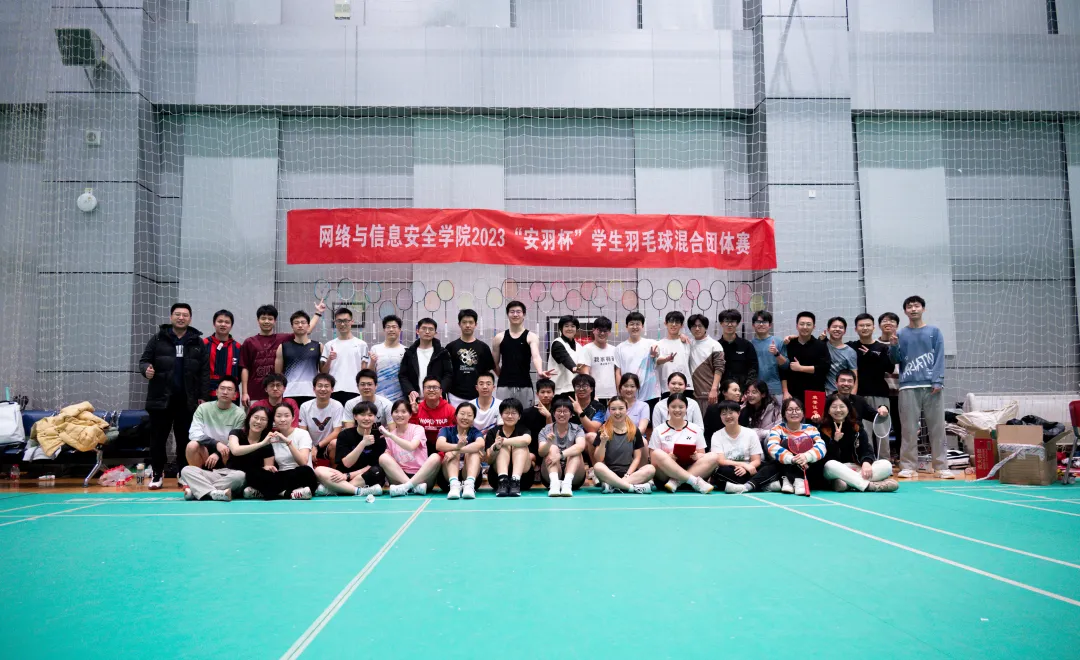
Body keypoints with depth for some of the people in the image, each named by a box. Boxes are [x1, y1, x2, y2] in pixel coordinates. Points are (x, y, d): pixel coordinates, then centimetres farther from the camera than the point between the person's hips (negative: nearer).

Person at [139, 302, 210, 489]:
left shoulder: (197, 342, 6)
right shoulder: (158, 339, 5)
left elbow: (204, 371, 5)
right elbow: (144, 359, 6)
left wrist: (202, 396, -1)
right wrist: (146, 369, -18)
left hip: (187, 400, 0)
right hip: (161, 398, 0)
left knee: (185, 439, 6)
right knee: (158, 437, 5)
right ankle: (157, 474, 16)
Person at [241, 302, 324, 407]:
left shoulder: (283, 339, 6)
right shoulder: (249, 342, 5)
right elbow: (245, 369, 4)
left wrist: (318, 313, 5)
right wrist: (244, 393, -1)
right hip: (254, 395, -1)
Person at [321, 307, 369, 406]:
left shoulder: (361, 344, 6)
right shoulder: (329, 345, 9)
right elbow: (324, 372, 10)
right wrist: (329, 360, -10)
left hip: (354, 391, -1)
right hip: (334, 391, 1)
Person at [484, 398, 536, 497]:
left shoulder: (523, 430, 4)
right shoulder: (493, 432, 5)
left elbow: (527, 440, -24)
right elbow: (488, 461, -5)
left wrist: (503, 441, -26)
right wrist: (495, 447, -26)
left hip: (523, 477, 0)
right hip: (497, 476, 0)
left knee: (521, 445, -19)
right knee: (504, 446, -18)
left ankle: (515, 482, -38)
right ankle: (502, 481, -42)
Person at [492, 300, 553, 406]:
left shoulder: (531, 337, 0)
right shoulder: (499, 338, 6)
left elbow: (536, 357, -18)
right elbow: (494, 363, 14)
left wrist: (540, 372, -36)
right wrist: (505, 376, 11)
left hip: (524, 386, -1)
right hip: (504, 386, 1)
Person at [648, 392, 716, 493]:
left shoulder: (695, 429, 11)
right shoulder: (659, 431, 4)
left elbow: (702, 455, 10)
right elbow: (654, 459, 0)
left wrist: (697, 456, -14)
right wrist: (667, 458, -20)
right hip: (666, 473, -2)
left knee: (712, 458, -22)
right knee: (657, 454, -31)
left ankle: (676, 482, -31)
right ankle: (695, 482, -33)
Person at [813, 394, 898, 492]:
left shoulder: (857, 426, 7)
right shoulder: (823, 429, -4)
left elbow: (867, 449, -2)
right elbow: (826, 458, -10)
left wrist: (866, 463, -23)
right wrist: (835, 441, -25)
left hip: (856, 468, 4)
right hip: (835, 470, -4)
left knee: (886, 465, -19)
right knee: (830, 466, -39)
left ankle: (843, 482, -36)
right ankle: (871, 486, -42)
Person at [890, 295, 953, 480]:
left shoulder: (934, 332, 10)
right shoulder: (901, 334, 11)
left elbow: (939, 358, 2)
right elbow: (897, 360, 7)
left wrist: (938, 381, -8)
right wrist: (893, 346, -12)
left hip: (931, 386, 0)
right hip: (909, 387, 0)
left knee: (937, 427, 0)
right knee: (909, 428, -1)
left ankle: (941, 466, 4)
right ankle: (908, 466, 3)